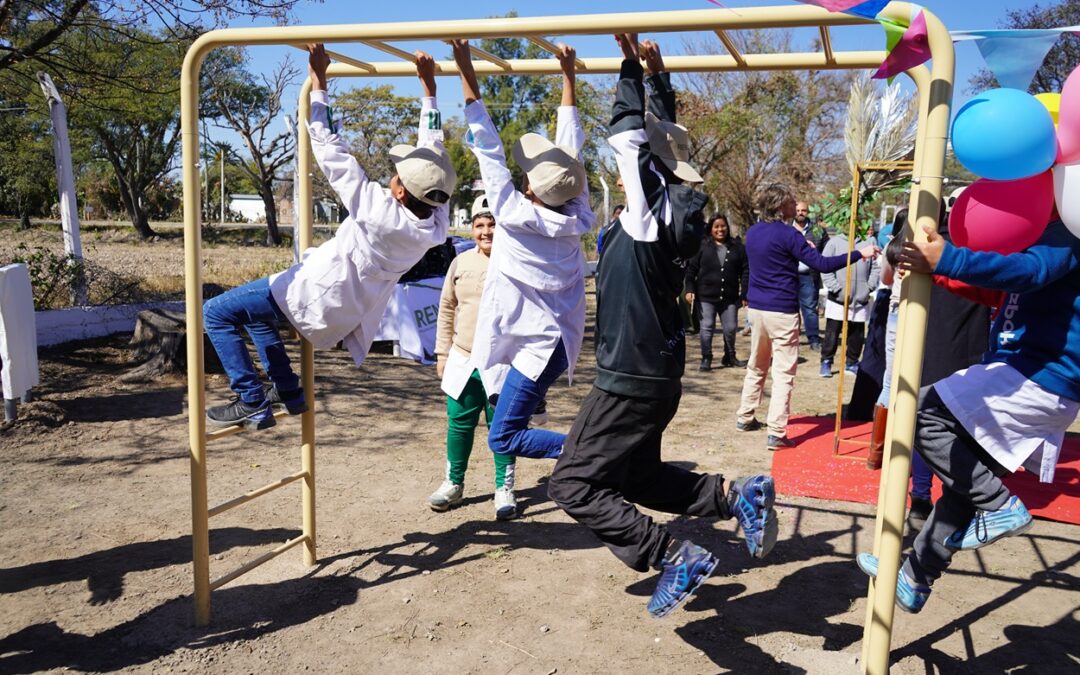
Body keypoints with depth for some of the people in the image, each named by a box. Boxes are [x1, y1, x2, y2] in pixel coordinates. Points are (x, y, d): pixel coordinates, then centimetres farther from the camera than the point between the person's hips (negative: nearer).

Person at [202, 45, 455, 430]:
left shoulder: (379, 212, -33)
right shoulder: (436, 225, -14)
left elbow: (330, 151, -27)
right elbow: (431, 150, -3)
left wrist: (318, 82, -18)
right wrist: (428, 86, 2)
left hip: (314, 297, -9)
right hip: (347, 311, 9)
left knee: (217, 312, 3)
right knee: (252, 307, 28)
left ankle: (252, 402, 1)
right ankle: (288, 390, 25)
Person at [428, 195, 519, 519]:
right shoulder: (461, 262, 5)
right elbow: (447, 309, 12)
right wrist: (442, 352, 9)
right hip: (463, 361, 3)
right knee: (459, 423, 11)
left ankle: (504, 488, 22)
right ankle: (454, 483, 29)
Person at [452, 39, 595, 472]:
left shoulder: (516, 215, -20)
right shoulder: (574, 215, -5)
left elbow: (488, 149, -18)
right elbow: (570, 147, 2)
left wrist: (467, 74, -13)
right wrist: (568, 76, 6)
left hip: (538, 344, -8)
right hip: (557, 338, 8)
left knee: (503, 436, -5)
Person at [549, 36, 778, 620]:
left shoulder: (650, 211, -16)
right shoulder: (668, 209, 7)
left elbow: (629, 135, -16)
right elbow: (661, 136, 18)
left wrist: (632, 66, -6)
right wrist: (658, 75, 19)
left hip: (633, 379, -9)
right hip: (652, 373, 10)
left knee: (573, 484, -3)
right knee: (636, 479, 22)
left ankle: (675, 558, -8)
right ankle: (736, 496, 11)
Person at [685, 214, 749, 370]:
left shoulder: (737, 248, 7)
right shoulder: (703, 247, 2)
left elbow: (745, 272, 7)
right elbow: (691, 269, 2)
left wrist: (745, 294, 1)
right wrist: (690, 289, -7)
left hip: (729, 297, 2)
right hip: (706, 297, -2)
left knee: (731, 328, 6)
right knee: (707, 327, 1)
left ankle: (730, 357, 26)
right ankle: (706, 358, 12)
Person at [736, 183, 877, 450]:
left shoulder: (752, 232, 8)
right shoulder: (787, 234, -14)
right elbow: (822, 264, -16)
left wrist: (801, 249, 26)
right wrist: (859, 253, -10)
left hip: (756, 308, 7)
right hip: (782, 311, -7)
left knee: (756, 367, 20)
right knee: (784, 373, -3)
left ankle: (744, 418, 28)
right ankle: (776, 434, -6)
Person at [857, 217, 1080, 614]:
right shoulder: (1042, 233, 19)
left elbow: (1033, 269, -32)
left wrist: (948, 261, -45)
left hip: (1041, 378, -10)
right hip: (1048, 387, 10)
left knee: (921, 414, -16)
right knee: (966, 481, 12)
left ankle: (1000, 506, -8)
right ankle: (915, 580, 20)